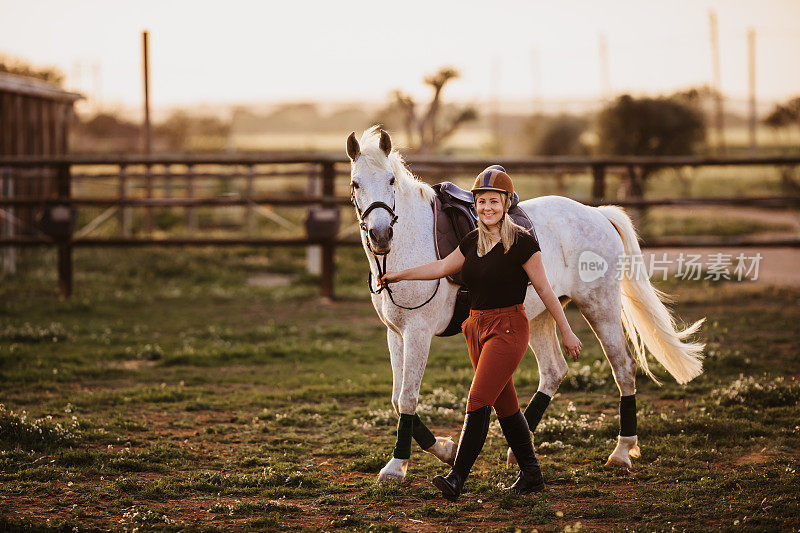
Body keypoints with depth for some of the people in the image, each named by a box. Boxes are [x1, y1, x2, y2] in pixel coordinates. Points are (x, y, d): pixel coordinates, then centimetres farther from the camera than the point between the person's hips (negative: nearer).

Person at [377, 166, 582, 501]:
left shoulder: (521, 242, -11)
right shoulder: (473, 241, 9)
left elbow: (544, 289, -8)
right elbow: (443, 267, 20)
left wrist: (566, 332, -4)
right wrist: (400, 275, 15)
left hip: (507, 327, -8)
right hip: (477, 328, 8)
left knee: (478, 402, -15)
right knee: (505, 406, 13)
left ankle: (456, 479, -18)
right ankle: (531, 474, 23)